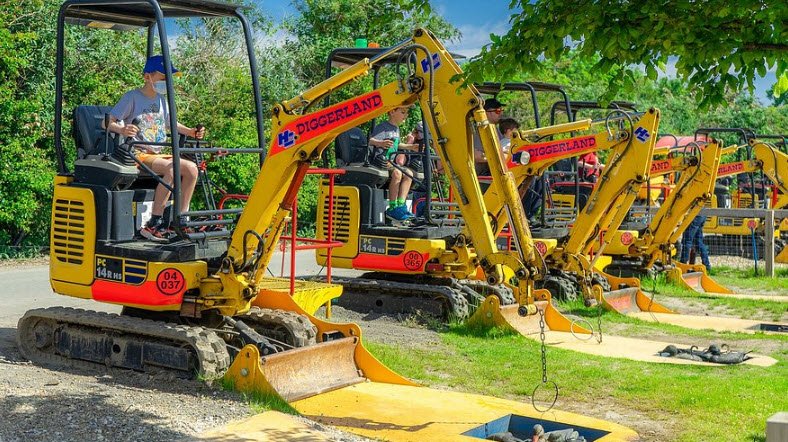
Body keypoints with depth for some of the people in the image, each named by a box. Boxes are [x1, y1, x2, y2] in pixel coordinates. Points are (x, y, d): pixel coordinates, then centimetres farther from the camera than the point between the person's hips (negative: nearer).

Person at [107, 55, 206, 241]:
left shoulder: (161, 100, 16)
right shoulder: (132, 97, -6)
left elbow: (170, 124, 32)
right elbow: (107, 122, -11)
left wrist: (191, 132, 15)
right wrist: (121, 129, -33)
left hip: (158, 154, 7)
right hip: (138, 154, -7)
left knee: (191, 168, -14)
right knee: (171, 169, -33)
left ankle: (180, 220, -9)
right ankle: (154, 224, -31)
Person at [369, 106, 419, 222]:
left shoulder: (396, 129, 18)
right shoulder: (382, 126, -11)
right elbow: (369, 140, -23)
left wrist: (410, 147, 32)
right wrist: (380, 143, -42)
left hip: (390, 162, 9)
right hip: (379, 161, -9)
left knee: (409, 173, -9)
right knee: (397, 173, -31)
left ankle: (401, 205, -13)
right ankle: (392, 208, -27)